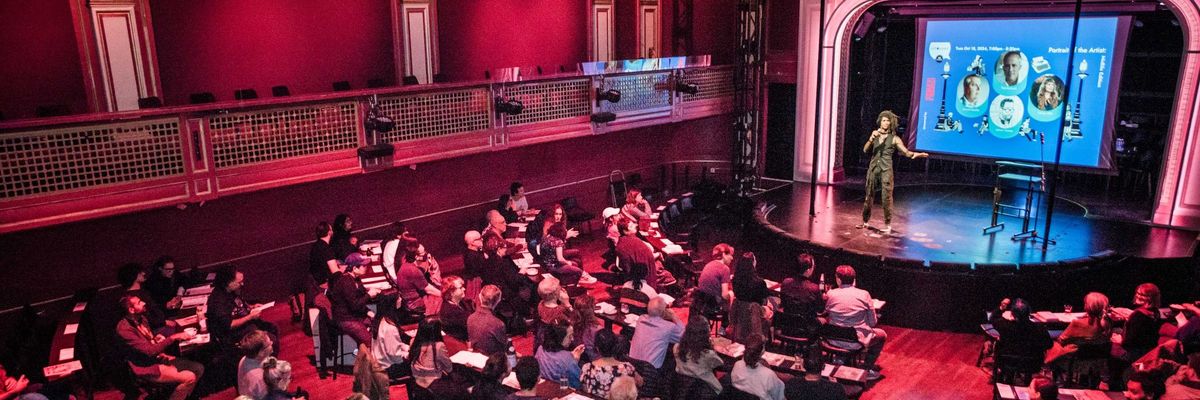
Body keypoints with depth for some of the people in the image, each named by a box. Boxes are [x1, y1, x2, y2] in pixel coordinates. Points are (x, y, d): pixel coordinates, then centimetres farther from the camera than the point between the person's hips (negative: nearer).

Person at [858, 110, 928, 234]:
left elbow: (906, 152, -7)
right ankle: (865, 221, 21)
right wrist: (871, 139, -15)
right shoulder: (875, 135, 10)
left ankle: (887, 225, 3)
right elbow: (865, 150, 2)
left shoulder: (894, 139, 0)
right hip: (873, 168, 3)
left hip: (886, 170, -3)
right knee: (868, 196, 9)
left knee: (886, 198, -6)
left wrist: (915, 154, -29)